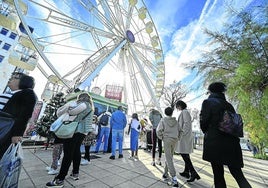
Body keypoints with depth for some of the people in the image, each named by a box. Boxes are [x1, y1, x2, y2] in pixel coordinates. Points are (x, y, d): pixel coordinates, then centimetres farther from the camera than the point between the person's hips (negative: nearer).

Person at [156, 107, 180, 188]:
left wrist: (161, 137, 1)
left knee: (169, 159, -1)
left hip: (167, 139, -4)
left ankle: (174, 179, -6)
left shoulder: (163, 120, -5)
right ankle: (165, 174, 26)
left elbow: (158, 130, -12)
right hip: (174, 140, 4)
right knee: (169, 157, 17)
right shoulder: (175, 121, 6)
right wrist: (176, 137, 15)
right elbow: (179, 131, 4)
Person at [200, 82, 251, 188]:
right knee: (238, 174, 15)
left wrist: (207, 133, 11)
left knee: (218, 174, 7)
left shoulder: (208, 102, -7)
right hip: (232, 143, 6)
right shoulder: (228, 105, 11)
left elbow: (203, 123, -9)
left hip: (215, 143, -5)